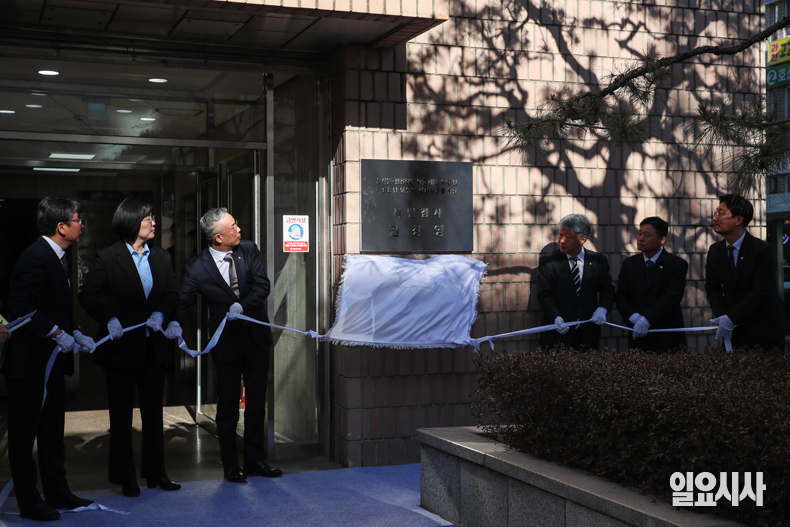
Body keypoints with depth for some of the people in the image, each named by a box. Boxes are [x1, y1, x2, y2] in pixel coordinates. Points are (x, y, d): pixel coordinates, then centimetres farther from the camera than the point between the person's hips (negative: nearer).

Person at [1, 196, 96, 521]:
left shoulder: (58, 258, 12)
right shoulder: (36, 257, -18)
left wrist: (76, 335, 6)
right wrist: (58, 334, -24)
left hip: (52, 361, 10)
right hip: (30, 363, -10)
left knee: (53, 432, 17)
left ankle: (58, 494, 28)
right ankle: (29, 502, 13)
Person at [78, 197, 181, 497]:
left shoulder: (161, 258, 8)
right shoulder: (107, 258, -6)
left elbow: (172, 294, 10)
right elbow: (88, 296, -9)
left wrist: (161, 314, -9)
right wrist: (109, 319, -22)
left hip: (154, 347, 5)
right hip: (122, 348, -5)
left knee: (153, 412, 13)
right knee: (121, 415, 6)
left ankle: (155, 473, 23)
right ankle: (126, 478, 16)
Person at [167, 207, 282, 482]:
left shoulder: (249, 250, -4)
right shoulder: (197, 267, -13)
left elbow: (263, 285, -8)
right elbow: (183, 300, -7)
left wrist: (242, 305, -23)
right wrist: (175, 322, -27)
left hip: (256, 338, 3)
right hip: (226, 343, -3)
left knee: (257, 404, 10)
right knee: (227, 407, 5)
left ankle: (255, 460, 22)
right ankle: (231, 465, 17)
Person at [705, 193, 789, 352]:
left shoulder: (763, 250, -14)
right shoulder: (714, 251, 4)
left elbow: (761, 291, -18)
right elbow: (713, 288, 5)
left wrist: (731, 318, -21)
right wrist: (721, 317, -12)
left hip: (765, 327, -4)